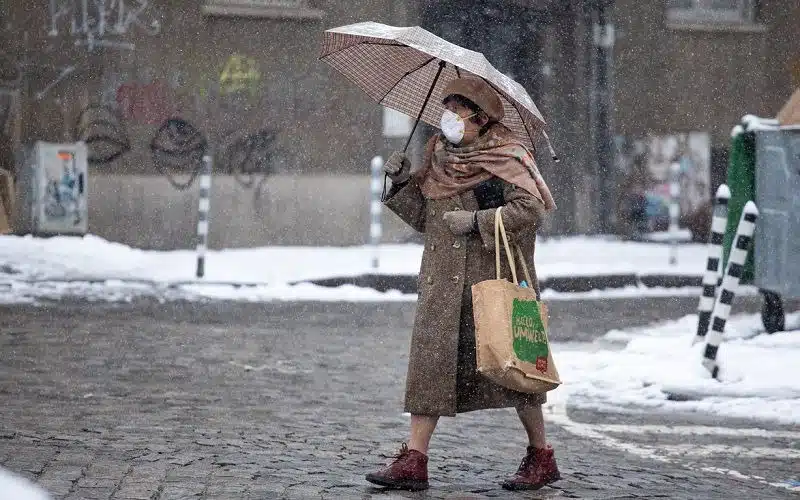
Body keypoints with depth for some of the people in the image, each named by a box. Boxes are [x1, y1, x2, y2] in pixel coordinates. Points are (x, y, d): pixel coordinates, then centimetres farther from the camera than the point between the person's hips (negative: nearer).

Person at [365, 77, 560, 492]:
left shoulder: (504, 157, -6)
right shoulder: (440, 156, 14)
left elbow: (530, 209, -18)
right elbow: (425, 219, 19)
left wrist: (476, 221, -19)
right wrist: (403, 184, 5)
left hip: (493, 275, -6)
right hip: (443, 281, 6)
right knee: (430, 360, -2)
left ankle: (542, 458, 13)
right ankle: (414, 461, -3)